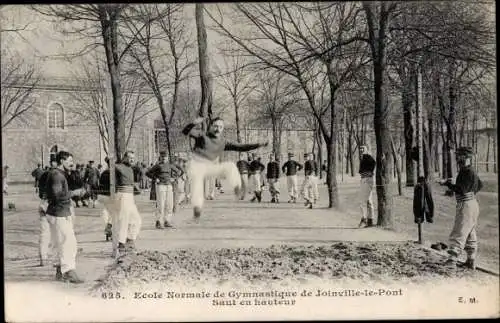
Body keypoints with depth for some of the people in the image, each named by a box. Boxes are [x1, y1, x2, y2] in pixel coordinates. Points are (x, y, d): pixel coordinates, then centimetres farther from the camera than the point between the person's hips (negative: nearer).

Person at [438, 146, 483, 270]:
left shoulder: (469, 172, -16)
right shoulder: (464, 171, 14)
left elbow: (461, 190, -26)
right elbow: (480, 185, 30)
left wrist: (447, 183, -22)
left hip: (467, 205, -11)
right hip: (468, 205, 11)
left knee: (459, 233, -12)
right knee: (470, 235, 14)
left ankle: (452, 259, -14)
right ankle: (471, 262, 20)